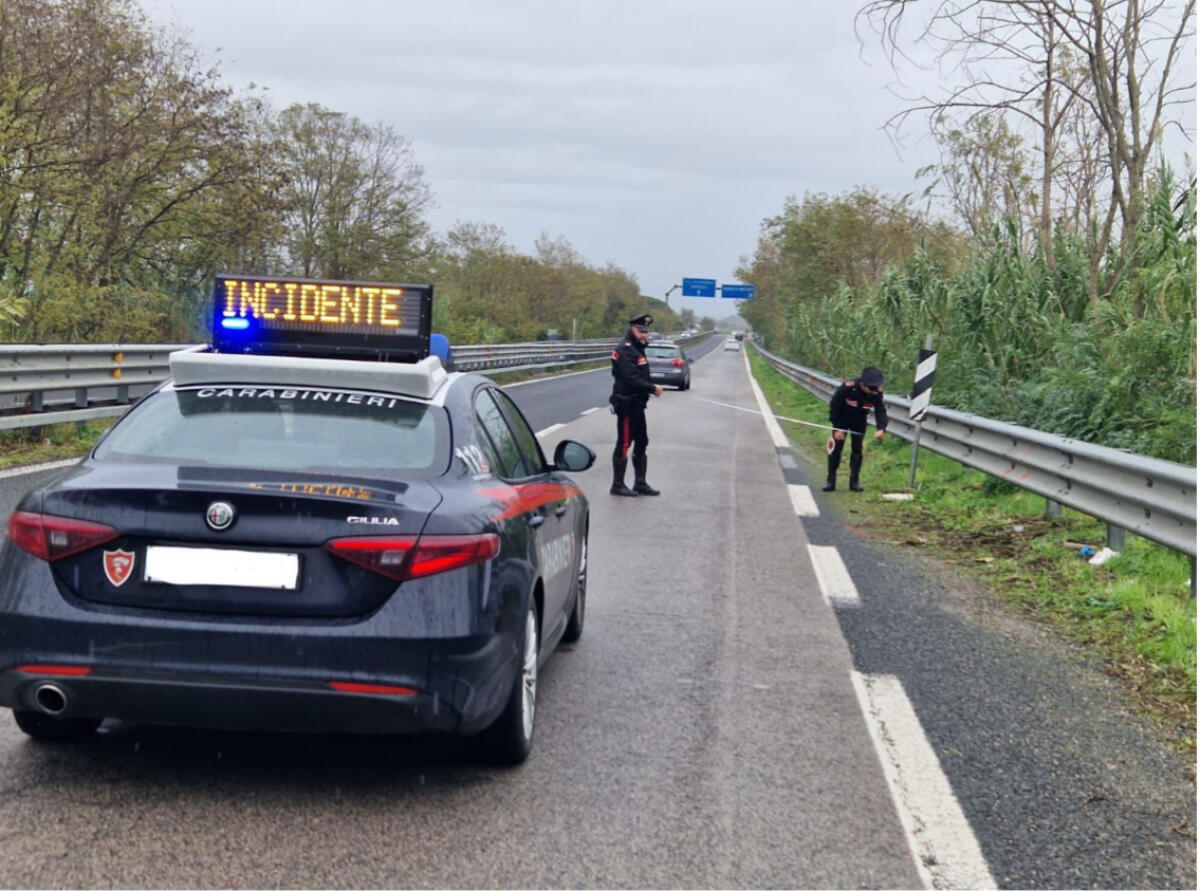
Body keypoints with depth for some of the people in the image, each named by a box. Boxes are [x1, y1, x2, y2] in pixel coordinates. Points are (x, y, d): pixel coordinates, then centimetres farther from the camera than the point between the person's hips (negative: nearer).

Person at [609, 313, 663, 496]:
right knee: (624, 444, -4)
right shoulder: (625, 351, -16)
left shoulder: (638, 349, 17)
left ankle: (640, 483, 22)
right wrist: (652, 388, -19)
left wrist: (651, 388, 1)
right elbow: (631, 379, -24)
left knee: (641, 443, 15)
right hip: (627, 404, -10)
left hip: (637, 404, 10)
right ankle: (618, 485, 2)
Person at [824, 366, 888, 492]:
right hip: (842, 419, -2)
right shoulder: (847, 387, -34)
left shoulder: (877, 393, -25)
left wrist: (881, 429, -45)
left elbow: (881, 412, -24)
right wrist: (837, 428, -20)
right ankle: (830, 481, 4)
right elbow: (834, 405, -22)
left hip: (859, 422, 2)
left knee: (857, 449, 0)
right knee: (836, 448, -4)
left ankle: (854, 482, 8)